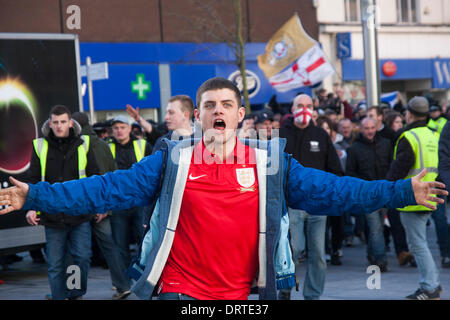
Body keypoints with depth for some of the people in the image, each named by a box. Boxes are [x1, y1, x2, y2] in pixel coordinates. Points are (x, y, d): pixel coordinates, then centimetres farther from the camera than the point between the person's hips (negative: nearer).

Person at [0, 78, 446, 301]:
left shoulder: (270, 163, 3)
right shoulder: (172, 162, 1)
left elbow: (330, 191, 0)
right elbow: (109, 189, -4)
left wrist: (404, 192, -7)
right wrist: (36, 197, -12)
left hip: (240, 293, 1)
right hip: (179, 290, -1)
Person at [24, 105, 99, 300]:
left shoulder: (83, 145, 5)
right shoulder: (40, 147, 4)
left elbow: (94, 178, 11)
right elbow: (33, 180, 7)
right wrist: (31, 207, -4)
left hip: (80, 215, 0)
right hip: (52, 216, 0)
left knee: (82, 257, -2)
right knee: (55, 264, 4)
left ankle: (76, 294, 17)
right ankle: (59, 296, 15)